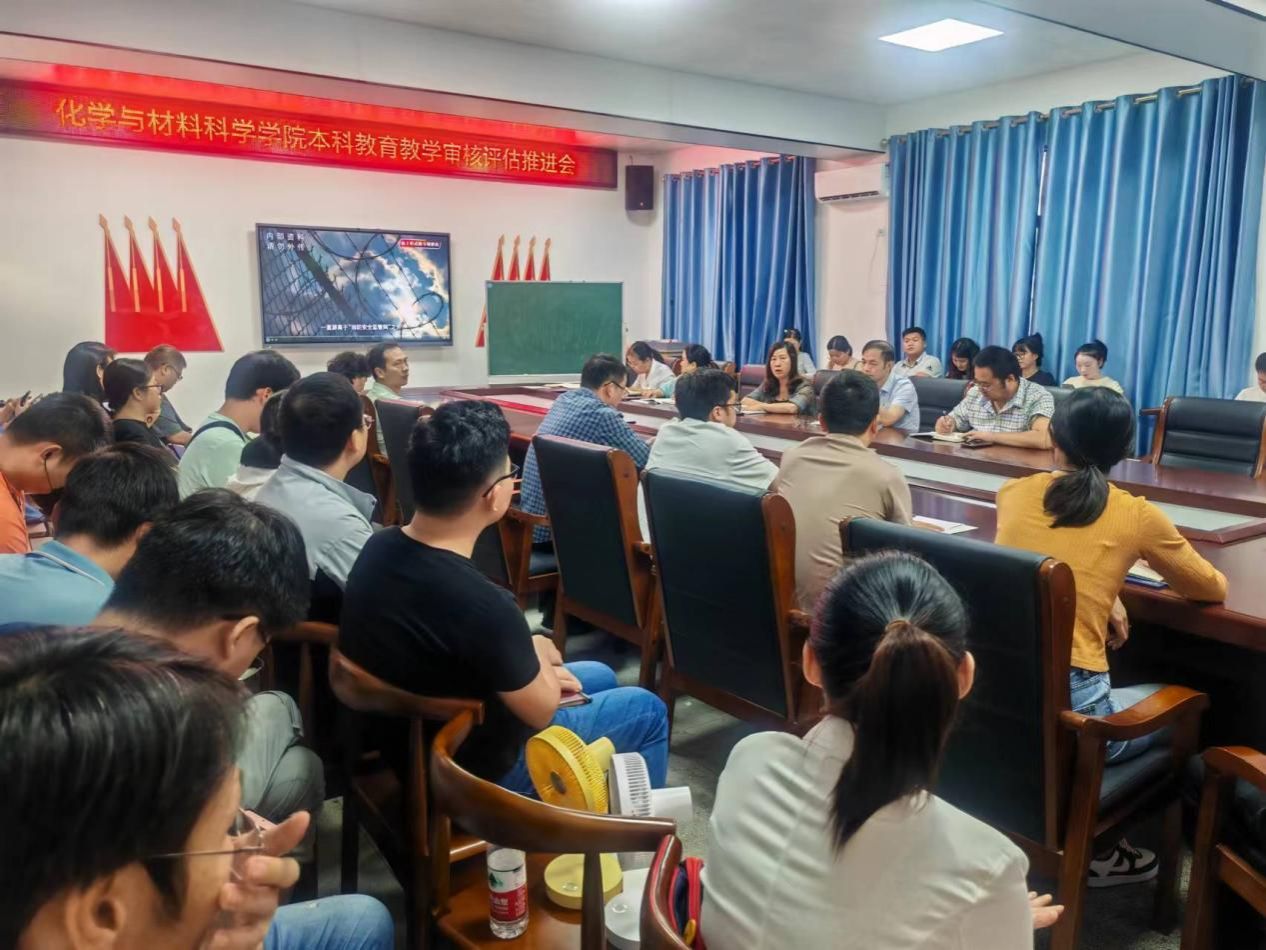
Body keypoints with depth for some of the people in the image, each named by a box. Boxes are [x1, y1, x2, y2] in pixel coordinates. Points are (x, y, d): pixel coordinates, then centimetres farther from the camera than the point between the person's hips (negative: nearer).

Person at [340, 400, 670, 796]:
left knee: (599, 676, 23)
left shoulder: (379, 548, -12)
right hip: (469, 767, -7)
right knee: (647, 710, 9)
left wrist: (525, 662, -1)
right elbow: (541, 709, -19)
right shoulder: (481, 604, -38)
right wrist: (538, 653, 0)